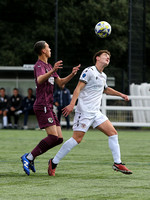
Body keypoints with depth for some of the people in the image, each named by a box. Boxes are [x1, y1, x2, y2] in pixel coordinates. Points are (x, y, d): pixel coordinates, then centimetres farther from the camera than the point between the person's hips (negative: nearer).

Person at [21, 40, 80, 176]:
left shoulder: (48, 66, 22)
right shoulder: (39, 65, -9)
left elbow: (60, 83, 25)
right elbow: (40, 80, -30)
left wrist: (72, 75, 9)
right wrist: (52, 71, -46)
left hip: (48, 107, 10)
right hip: (42, 107, -10)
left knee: (59, 139, 2)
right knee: (53, 137, -20)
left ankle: (30, 157, 5)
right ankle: (29, 157, -15)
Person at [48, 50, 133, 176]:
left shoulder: (103, 76, 18)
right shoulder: (89, 71, -7)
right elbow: (78, 88, -14)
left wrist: (120, 94, 36)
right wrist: (72, 104, -24)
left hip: (96, 112, 8)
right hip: (84, 112, -8)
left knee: (113, 133, -2)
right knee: (77, 138, -12)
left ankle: (117, 163, 3)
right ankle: (54, 163, -2)